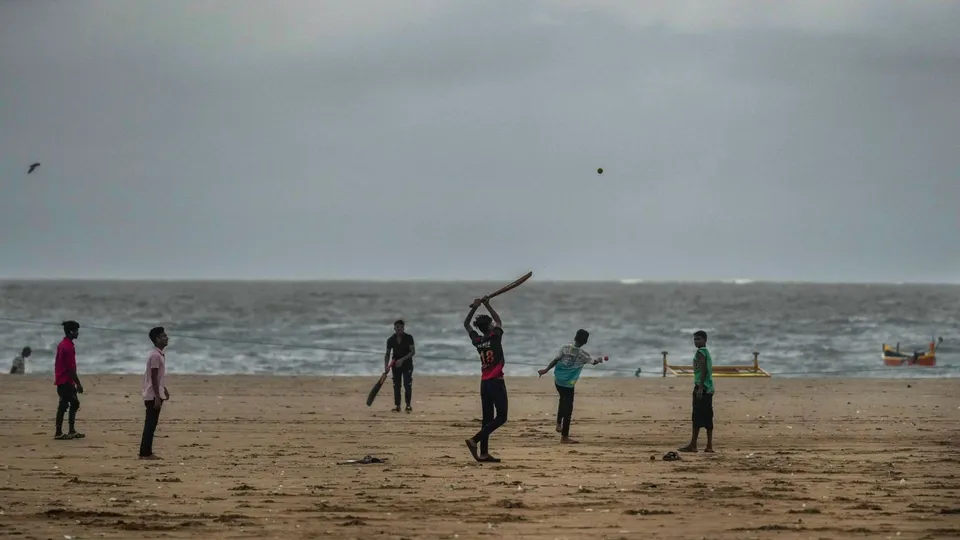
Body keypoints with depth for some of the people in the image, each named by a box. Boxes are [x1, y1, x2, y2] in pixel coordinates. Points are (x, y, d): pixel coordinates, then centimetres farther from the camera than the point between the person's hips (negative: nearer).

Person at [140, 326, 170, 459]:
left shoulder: (161, 354, 14)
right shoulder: (155, 356, -17)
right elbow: (153, 378, -20)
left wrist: (164, 390, 29)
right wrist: (157, 397, -22)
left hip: (156, 395, 10)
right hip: (153, 395, -10)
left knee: (151, 424, 11)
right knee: (150, 424, -7)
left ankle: (147, 452, 14)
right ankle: (145, 453, -6)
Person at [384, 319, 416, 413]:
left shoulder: (409, 338, -9)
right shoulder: (390, 340, -2)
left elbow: (413, 351, -12)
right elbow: (387, 354, 4)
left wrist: (402, 360, -22)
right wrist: (386, 366, -9)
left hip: (407, 364, -3)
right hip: (396, 364, 3)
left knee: (407, 385, -10)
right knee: (396, 385, 0)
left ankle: (408, 405, -2)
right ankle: (397, 405, 5)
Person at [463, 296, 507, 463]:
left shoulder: (477, 341, 4)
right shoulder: (495, 337, -9)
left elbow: (466, 324, 20)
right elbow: (499, 320, 9)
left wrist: (474, 308, 18)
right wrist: (487, 305, 14)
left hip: (484, 383, 6)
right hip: (496, 382, -6)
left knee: (487, 417, 8)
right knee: (501, 417, -4)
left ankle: (484, 453, 5)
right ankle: (475, 440, -18)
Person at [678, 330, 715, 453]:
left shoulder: (700, 352, -9)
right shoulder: (706, 352, 19)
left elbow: (703, 370, -17)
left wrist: (700, 388, -21)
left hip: (701, 387, -10)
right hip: (709, 388, 10)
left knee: (697, 417, -8)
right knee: (707, 418, 7)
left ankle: (693, 445, -9)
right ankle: (709, 446, 6)